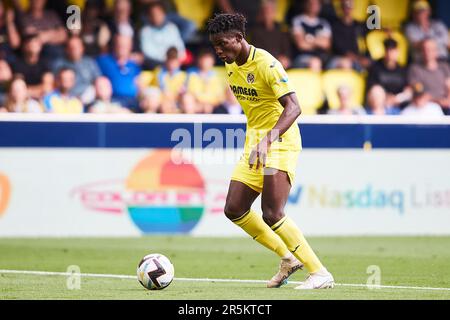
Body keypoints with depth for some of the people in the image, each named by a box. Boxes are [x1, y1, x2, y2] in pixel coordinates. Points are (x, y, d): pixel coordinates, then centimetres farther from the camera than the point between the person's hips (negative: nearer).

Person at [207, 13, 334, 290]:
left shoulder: (266, 64, -19)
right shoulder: (231, 65, 7)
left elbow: (293, 107, -29)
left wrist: (269, 139, -41)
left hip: (280, 143, -9)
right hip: (254, 145, 9)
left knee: (272, 215, -19)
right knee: (234, 209, 3)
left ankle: (320, 274, -13)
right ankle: (288, 258, 16)